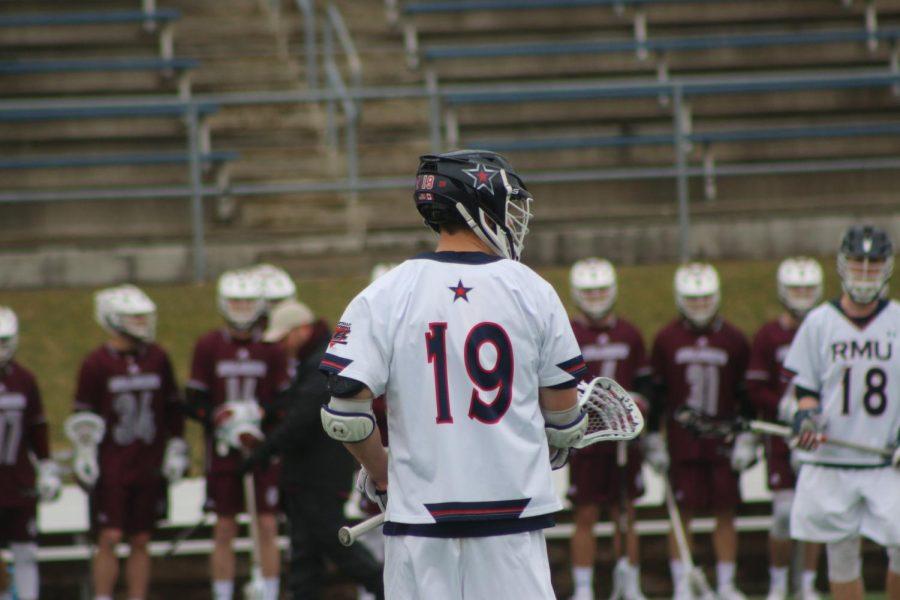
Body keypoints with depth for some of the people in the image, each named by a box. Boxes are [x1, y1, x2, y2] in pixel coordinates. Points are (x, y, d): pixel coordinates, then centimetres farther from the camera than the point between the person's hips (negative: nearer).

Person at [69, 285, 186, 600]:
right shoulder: (96, 364, -6)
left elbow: (173, 409, 15)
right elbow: (82, 417, -2)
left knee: (141, 542, 7)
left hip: (148, 468, 4)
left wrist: (176, 449, 10)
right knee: (109, 539, -8)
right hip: (110, 467, -4)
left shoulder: (157, 358, 7)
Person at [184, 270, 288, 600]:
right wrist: (221, 421, -14)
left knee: (268, 527, -1)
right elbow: (193, 402, 3)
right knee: (224, 530, 3)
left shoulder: (272, 348, 3)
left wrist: (261, 416, -14)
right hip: (223, 450, 0)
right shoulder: (208, 346, 4)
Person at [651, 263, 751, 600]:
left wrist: (746, 439, 2)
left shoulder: (734, 341, 6)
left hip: (723, 442, 1)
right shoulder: (666, 340, 3)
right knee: (683, 512, -1)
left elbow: (746, 396, 9)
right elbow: (654, 392, 7)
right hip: (682, 442, -1)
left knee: (725, 512, 2)